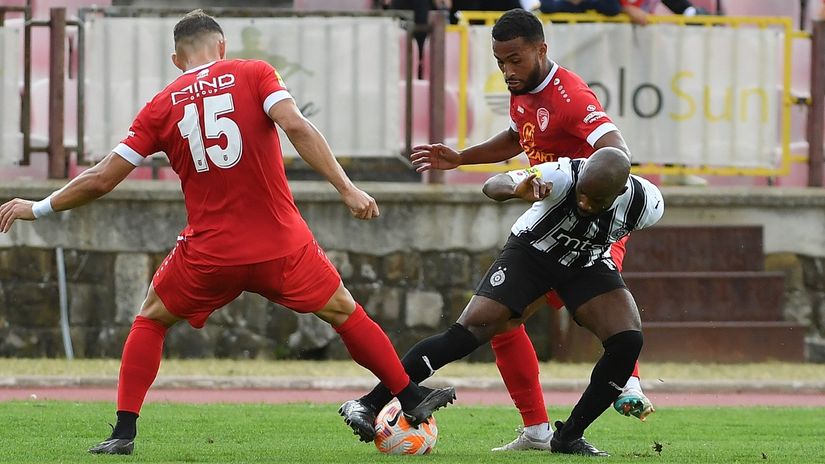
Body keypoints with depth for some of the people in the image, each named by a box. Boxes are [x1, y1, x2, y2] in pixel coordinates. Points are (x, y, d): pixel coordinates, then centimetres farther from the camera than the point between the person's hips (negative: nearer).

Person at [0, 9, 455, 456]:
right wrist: (347, 189, -17)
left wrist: (37, 208, 16)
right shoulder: (254, 75, 1)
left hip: (209, 251, 1)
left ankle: (123, 432, 11)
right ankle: (413, 400, 23)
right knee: (345, 313, 18)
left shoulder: (161, 107, 4)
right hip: (283, 246, -1)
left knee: (151, 320, 21)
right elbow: (296, 127, -16)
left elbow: (100, 180, 3)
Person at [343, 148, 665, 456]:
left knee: (628, 341, -18)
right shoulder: (563, 176, -36)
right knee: (467, 333, -16)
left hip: (587, 263, 3)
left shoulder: (645, 204, -27)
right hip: (530, 252, -3)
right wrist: (516, 189, -67)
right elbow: (492, 185, -45)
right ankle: (371, 403, -11)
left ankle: (569, 436, -4)